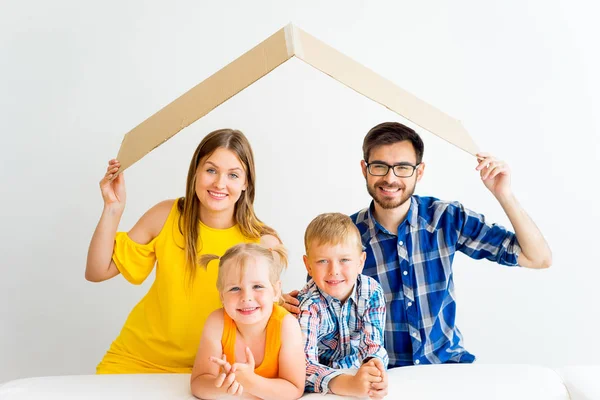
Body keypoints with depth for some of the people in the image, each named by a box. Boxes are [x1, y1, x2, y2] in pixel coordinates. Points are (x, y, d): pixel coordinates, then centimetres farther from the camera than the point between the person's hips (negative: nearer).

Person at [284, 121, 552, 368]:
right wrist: (296, 306, -22)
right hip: (379, 370, -1)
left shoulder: (448, 218, -6)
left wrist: (503, 194, -16)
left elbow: (539, 259, -4)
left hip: (447, 361, 2)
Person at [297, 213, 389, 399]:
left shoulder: (372, 292, -9)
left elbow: (372, 344, -10)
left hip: (362, 376, 3)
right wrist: (349, 384, -41)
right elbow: (302, 365, -27)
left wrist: (373, 365, -31)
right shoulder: (308, 305, -18)